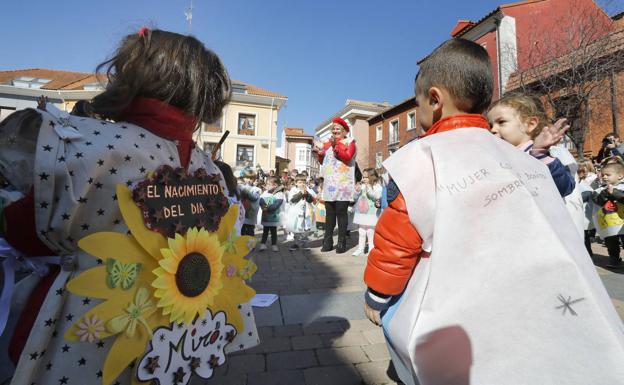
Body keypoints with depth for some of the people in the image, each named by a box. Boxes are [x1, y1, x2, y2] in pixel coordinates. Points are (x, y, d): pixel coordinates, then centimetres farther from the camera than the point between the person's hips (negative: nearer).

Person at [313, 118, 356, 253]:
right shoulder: (328, 143, 19)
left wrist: (336, 146, -16)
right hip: (329, 185, 5)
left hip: (343, 185, -5)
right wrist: (319, 153, 1)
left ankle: (341, 242, 3)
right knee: (329, 214, 7)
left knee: (341, 213, -3)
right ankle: (327, 242, 12)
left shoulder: (349, 142, 5)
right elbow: (323, 162, 18)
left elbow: (347, 157, -13)